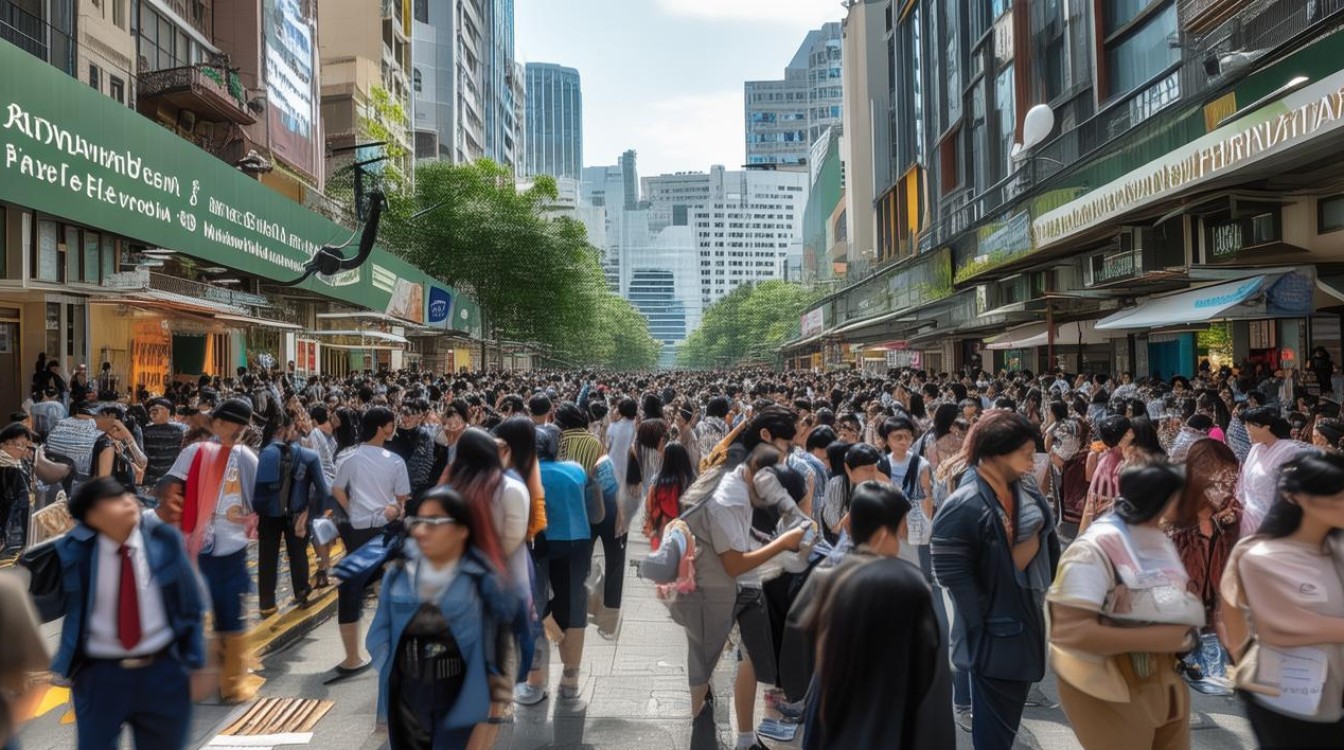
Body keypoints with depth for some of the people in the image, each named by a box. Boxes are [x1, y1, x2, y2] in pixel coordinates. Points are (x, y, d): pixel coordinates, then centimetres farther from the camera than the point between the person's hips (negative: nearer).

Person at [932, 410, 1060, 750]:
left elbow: (1047, 545, 9)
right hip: (995, 636, -8)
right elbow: (955, 578, -22)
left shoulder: (1025, 494, 2)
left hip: (1025, 624, 8)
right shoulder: (963, 507, -24)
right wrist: (984, 628, -18)